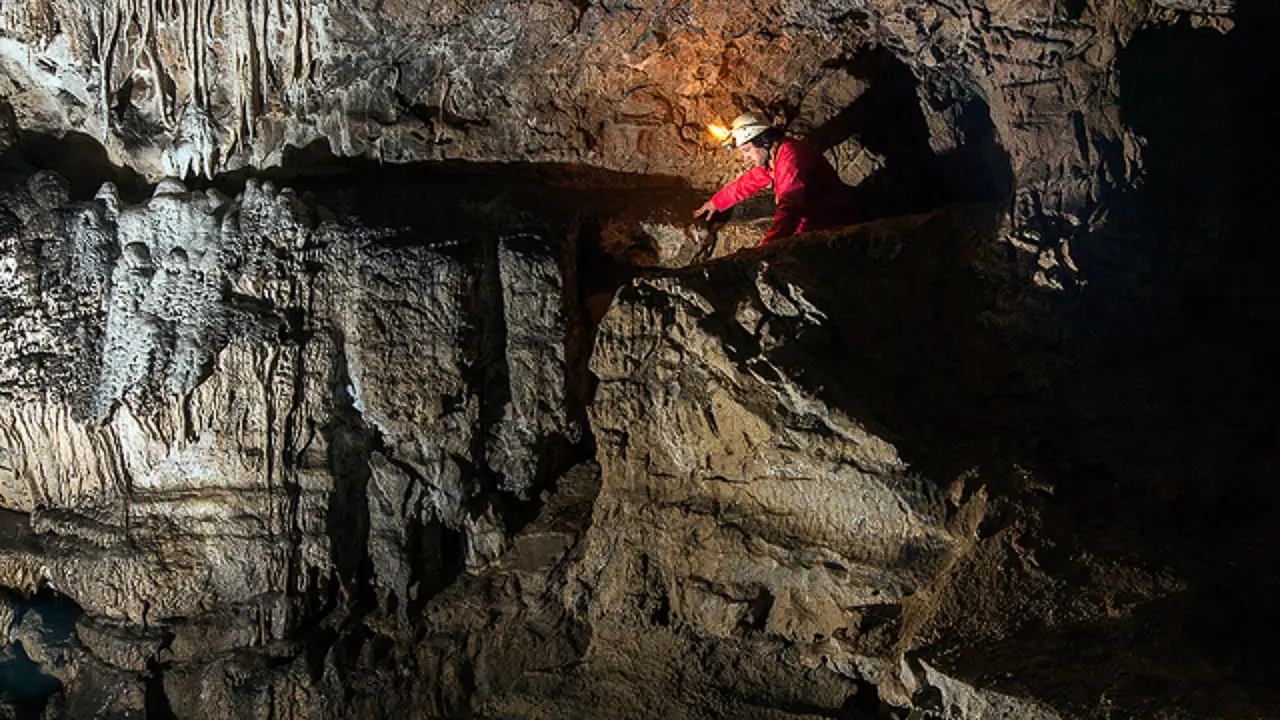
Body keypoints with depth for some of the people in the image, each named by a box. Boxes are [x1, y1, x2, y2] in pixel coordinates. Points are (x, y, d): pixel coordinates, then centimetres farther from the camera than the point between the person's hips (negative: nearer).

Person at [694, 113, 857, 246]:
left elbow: (789, 209, -37)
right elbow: (747, 183, 29)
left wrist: (764, 250, -46)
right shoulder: (769, 158, 8)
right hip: (809, 226, 10)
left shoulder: (791, 157, -25)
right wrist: (716, 202, 40)